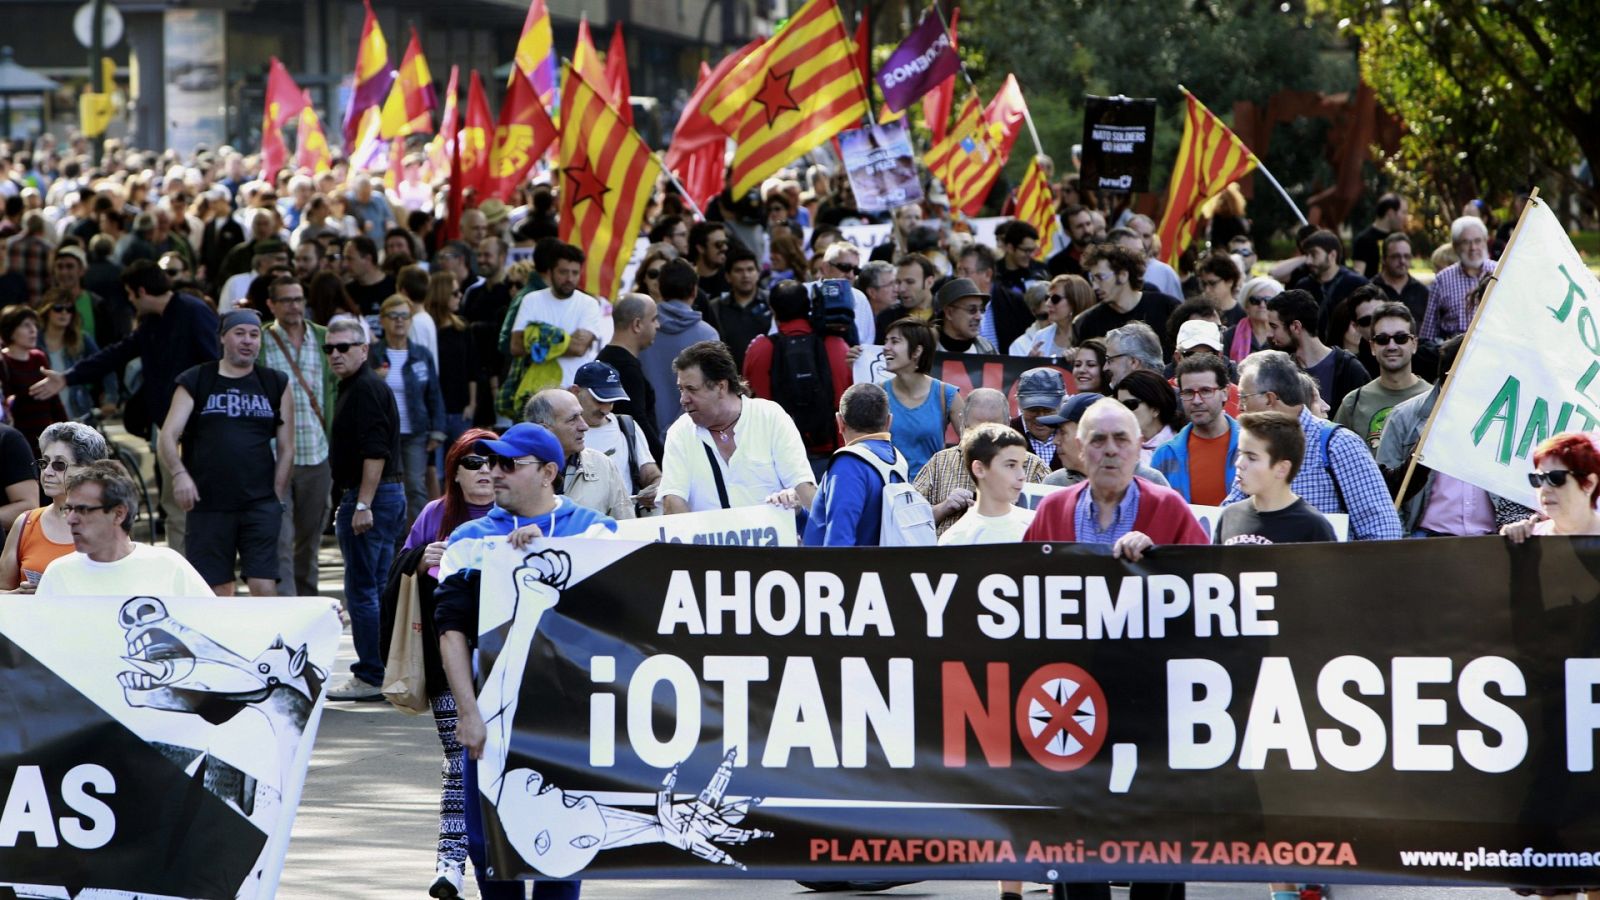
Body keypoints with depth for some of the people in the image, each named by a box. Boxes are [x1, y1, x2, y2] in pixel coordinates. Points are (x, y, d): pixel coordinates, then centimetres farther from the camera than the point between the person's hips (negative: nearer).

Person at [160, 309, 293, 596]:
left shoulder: (275, 384, 11)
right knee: (217, 592, 2)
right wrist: (179, 473, -19)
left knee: (264, 589, -8)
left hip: (260, 504, 1)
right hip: (208, 505, 0)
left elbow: (286, 448, 13)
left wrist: (276, 497, 5)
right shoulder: (196, 382, 6)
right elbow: (168, 437, -1)